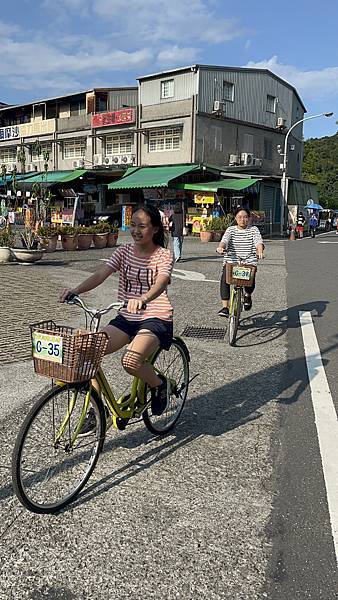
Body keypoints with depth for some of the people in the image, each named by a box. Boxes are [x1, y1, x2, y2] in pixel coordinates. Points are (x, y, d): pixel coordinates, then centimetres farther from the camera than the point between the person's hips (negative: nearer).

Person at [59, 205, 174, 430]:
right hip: (126, 318, 5)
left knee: (131, 361, -30)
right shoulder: (124, 251, 6)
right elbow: (100, 275, -8)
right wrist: (76, 290, -27)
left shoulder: (164, 255, -6)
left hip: (156, 319, -5)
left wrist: (143, 298, -49)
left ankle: (159, 384, 4)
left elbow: (161, 283, -27)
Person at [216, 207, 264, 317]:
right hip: (231, 261, 1)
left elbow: (258, 241, -8)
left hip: (249, 262, 0)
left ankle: (247, 295, 14)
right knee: (224, 279, -27)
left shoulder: (254, 229, 10)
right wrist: (220, 247, -32)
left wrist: (260, 252, -31)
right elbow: (224, 240, -8)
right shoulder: (231, 229, 12)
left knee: (250, 281, -25)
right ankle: (225, 307, -18)